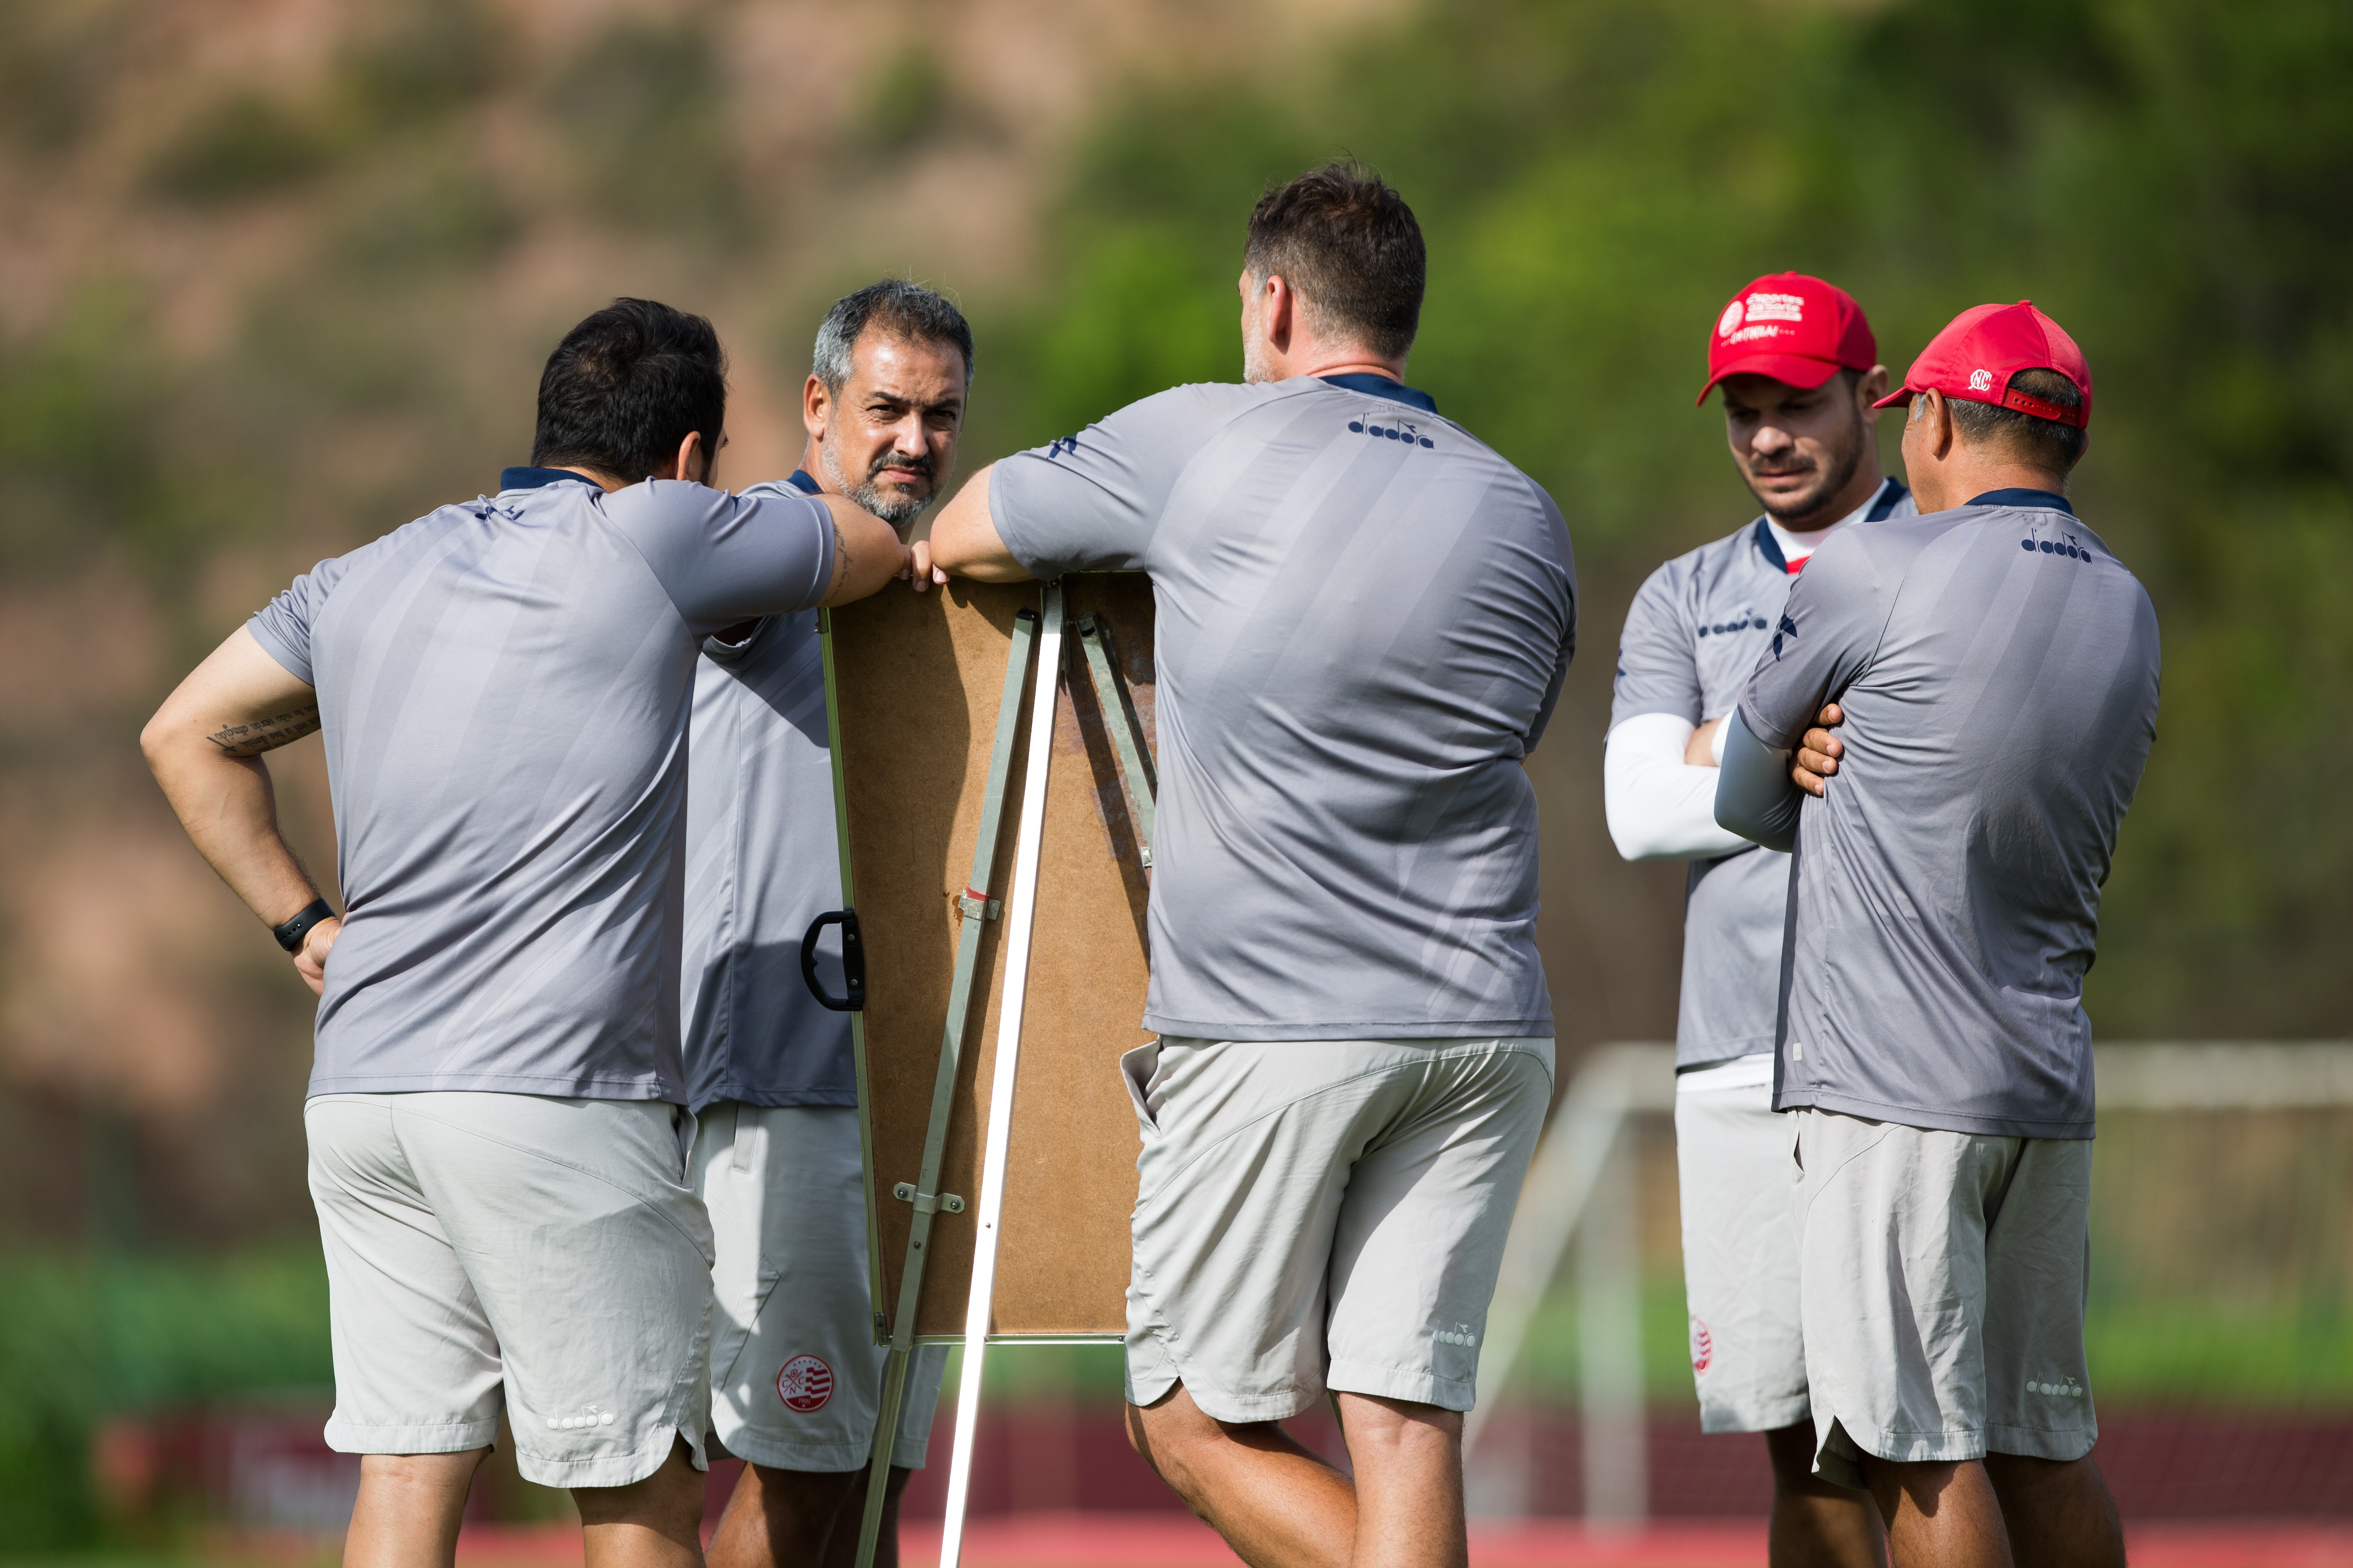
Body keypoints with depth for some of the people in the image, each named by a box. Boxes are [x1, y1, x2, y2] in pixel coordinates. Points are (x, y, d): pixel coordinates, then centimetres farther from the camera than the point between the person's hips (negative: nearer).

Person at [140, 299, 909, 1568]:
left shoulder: (374, 573, 16)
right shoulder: (652, 540, -1)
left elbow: (187, 735, 23)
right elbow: (881, 545, 13)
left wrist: (305, 925, 20)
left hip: (359, 1086, 6)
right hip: (554, 1097, -6)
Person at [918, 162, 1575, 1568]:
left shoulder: (1203, 445, -1)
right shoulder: (1523, 518, 11)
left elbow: (964, 539, 13)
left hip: (1269, 1029, -4)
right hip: (1486, 1029, 4)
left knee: (1199, 1422, 6)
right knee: (1405, 1421, 3)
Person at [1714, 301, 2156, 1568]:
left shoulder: (1871, 578, -8)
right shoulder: (2127, 618, 12)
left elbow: (1742, 797, 4)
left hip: (1892, 1084, -7)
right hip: (2052, 1082, 7)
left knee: (1924, 1455, -6)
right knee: (2041, 1442, 12)